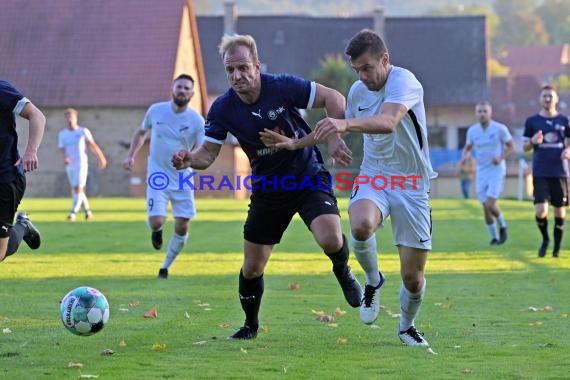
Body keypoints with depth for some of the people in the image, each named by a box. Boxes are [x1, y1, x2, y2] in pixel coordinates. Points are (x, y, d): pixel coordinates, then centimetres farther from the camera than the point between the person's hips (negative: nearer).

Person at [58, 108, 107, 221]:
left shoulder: (83, 131, -1)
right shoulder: (62, 134, 6)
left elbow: (93, 145, 5)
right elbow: (62, 149, -2)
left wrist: (101, 158, 9)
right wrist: (65, 158, -24)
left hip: (81, 164, -4)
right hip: (70, 165, 4)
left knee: (78, 189, -14)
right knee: (76, 190, 9)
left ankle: (73, 213, -18)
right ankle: (87, 211, 22)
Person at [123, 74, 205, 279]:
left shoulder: (197, 121, -11)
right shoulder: (156, 110, -4)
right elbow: (141, 132, 15)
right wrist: (131, 155, 6)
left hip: (182, 178, 0)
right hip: (158, 176, 0)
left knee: (182, 227, -1)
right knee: (156, 221, -16)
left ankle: (165, 267, 21)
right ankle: (157, 230, 24)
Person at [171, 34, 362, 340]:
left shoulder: (282, 86, -19)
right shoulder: (222, 109, -11)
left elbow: (333, 97, -14)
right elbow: (209, 152, -7)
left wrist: (334, 137, -27)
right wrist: (190, 159, -29)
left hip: (309, 177, -3)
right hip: (267, 188, 3)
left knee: (330, 239, -27)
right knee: (252, 267, 3)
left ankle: (343, 272, 9)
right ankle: (250, 325, 28)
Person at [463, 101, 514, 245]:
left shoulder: (500, 129, -9)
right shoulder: (472, 130, 3)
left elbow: (511, 147, -2)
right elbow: (467, 148, 16)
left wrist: (501, 158, -20)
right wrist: (465, 156, -7)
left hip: (496, 171, -4)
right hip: (481, 172, 4)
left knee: (490, 205, -16)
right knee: (485, 207, 3)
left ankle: (502, 226, 12)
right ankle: (494, 237, 18)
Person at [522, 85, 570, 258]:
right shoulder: (532, 121, 4)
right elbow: (525, 147, 8)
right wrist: (533, 141, -14)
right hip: (540, 173, -1)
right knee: (541, 210, -13)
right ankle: (545, 239, 14)